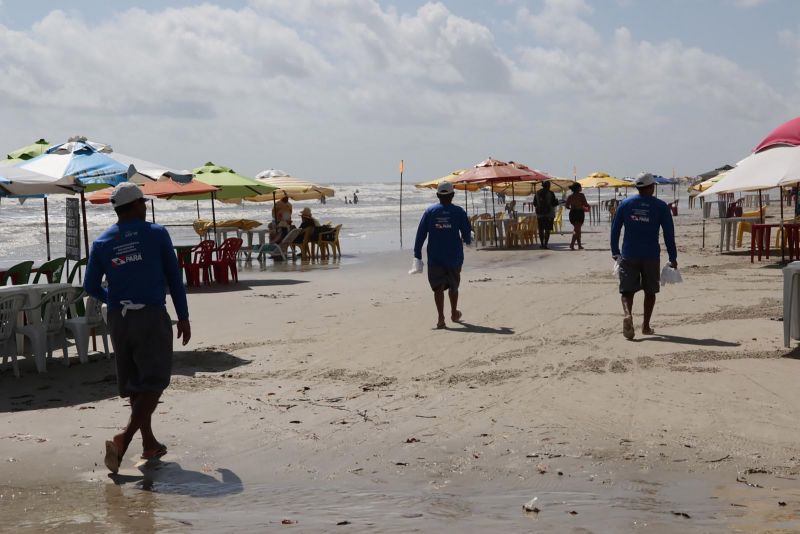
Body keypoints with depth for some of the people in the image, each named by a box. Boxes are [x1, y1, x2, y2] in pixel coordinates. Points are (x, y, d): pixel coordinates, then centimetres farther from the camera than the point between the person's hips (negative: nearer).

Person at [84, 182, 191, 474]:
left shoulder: (102, 243, 6)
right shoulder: (156, 233, -3)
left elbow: (91, 286, 7)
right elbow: (174, 278, 0)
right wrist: (183, 317, 6)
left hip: (118, 319, 5)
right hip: (152, 316, -5)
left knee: (134, 383, 15)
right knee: (153, 383, -2)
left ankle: (149, 444, 23)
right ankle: (124, 437, -20)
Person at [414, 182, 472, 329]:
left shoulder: (430, 211, -1)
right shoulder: (459, 212, -4)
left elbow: (420, 234, -3)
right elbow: (467, 233, 0)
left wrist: (417, 256, 0)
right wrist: (467, 240, 24)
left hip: (434, 258, 0)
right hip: (454, 257, 0)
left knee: (438, 287, 1)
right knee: (453, 286, 19)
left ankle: (441, 318, -12)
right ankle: (454, 314, 34)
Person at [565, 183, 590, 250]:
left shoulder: (570, 197, 6)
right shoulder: (581, 195, -8)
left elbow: (567, 206, 5)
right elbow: (585, 204, -10)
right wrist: (588, 206, 13)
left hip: (572, 213, 5)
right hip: (579, 212, -5)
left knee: (577, 229, 18)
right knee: (577, 230, -4)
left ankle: (579, 245, 22)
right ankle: (572, 244, -20)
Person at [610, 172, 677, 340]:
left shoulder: (625, 204, 4)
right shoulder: (661, 207, -2)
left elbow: (615, 230, 6)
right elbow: (669, 234, -3)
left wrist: (615, 253, 15)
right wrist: (673, 258, 4)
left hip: (628, 256, 1)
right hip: (651, 257, -1)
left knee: (627, 290, 2)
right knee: (650, 291, 14)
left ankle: (628, 315, -26)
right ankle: (646, 326, 19)